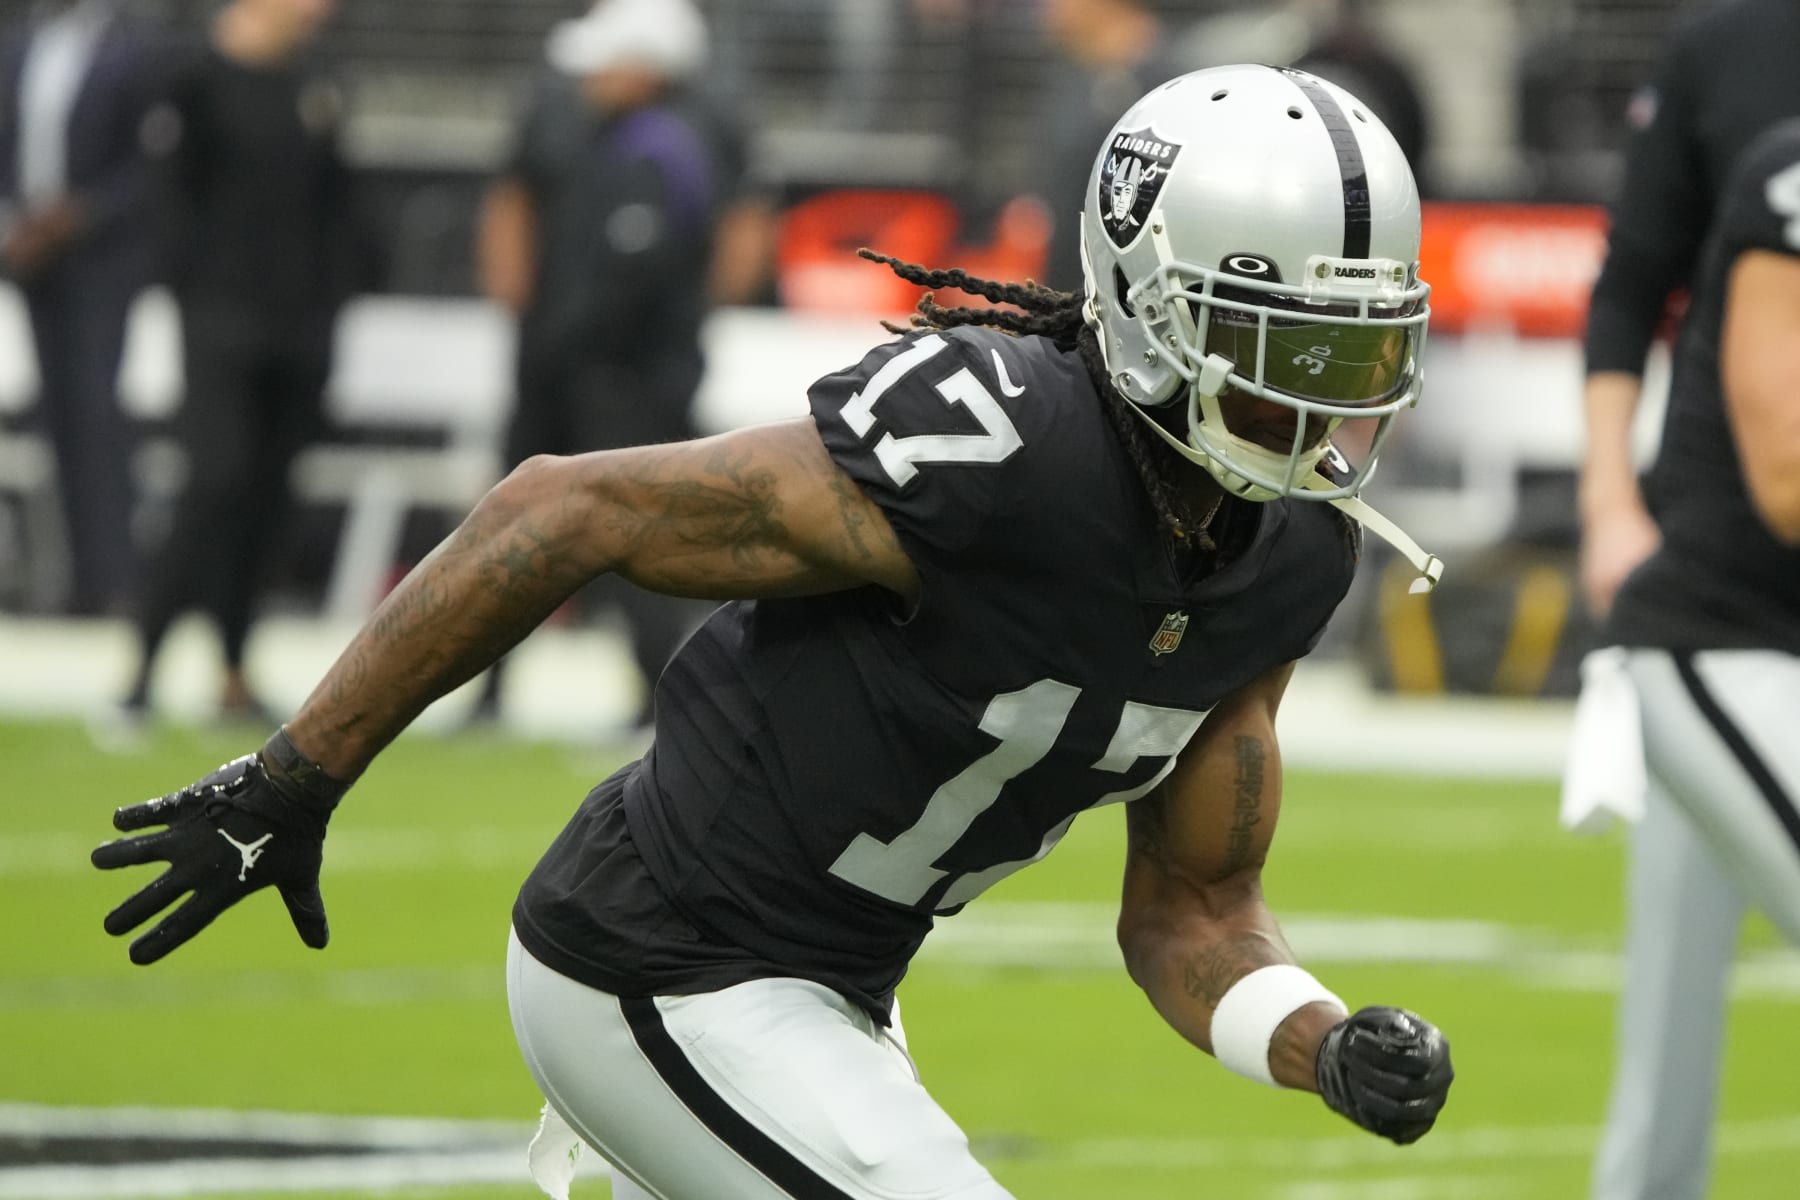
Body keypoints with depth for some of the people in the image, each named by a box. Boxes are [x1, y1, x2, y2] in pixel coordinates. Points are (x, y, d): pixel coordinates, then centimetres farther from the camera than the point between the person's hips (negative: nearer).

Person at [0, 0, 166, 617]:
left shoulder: (133, 52, -6)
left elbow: (151, 166, -8)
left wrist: (80, 214, -16)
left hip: (100, 258, -6)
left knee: (94, 407, -11)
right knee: (61, 408, 4)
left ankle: (110, 576, -10)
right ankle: (90, 572, 7)